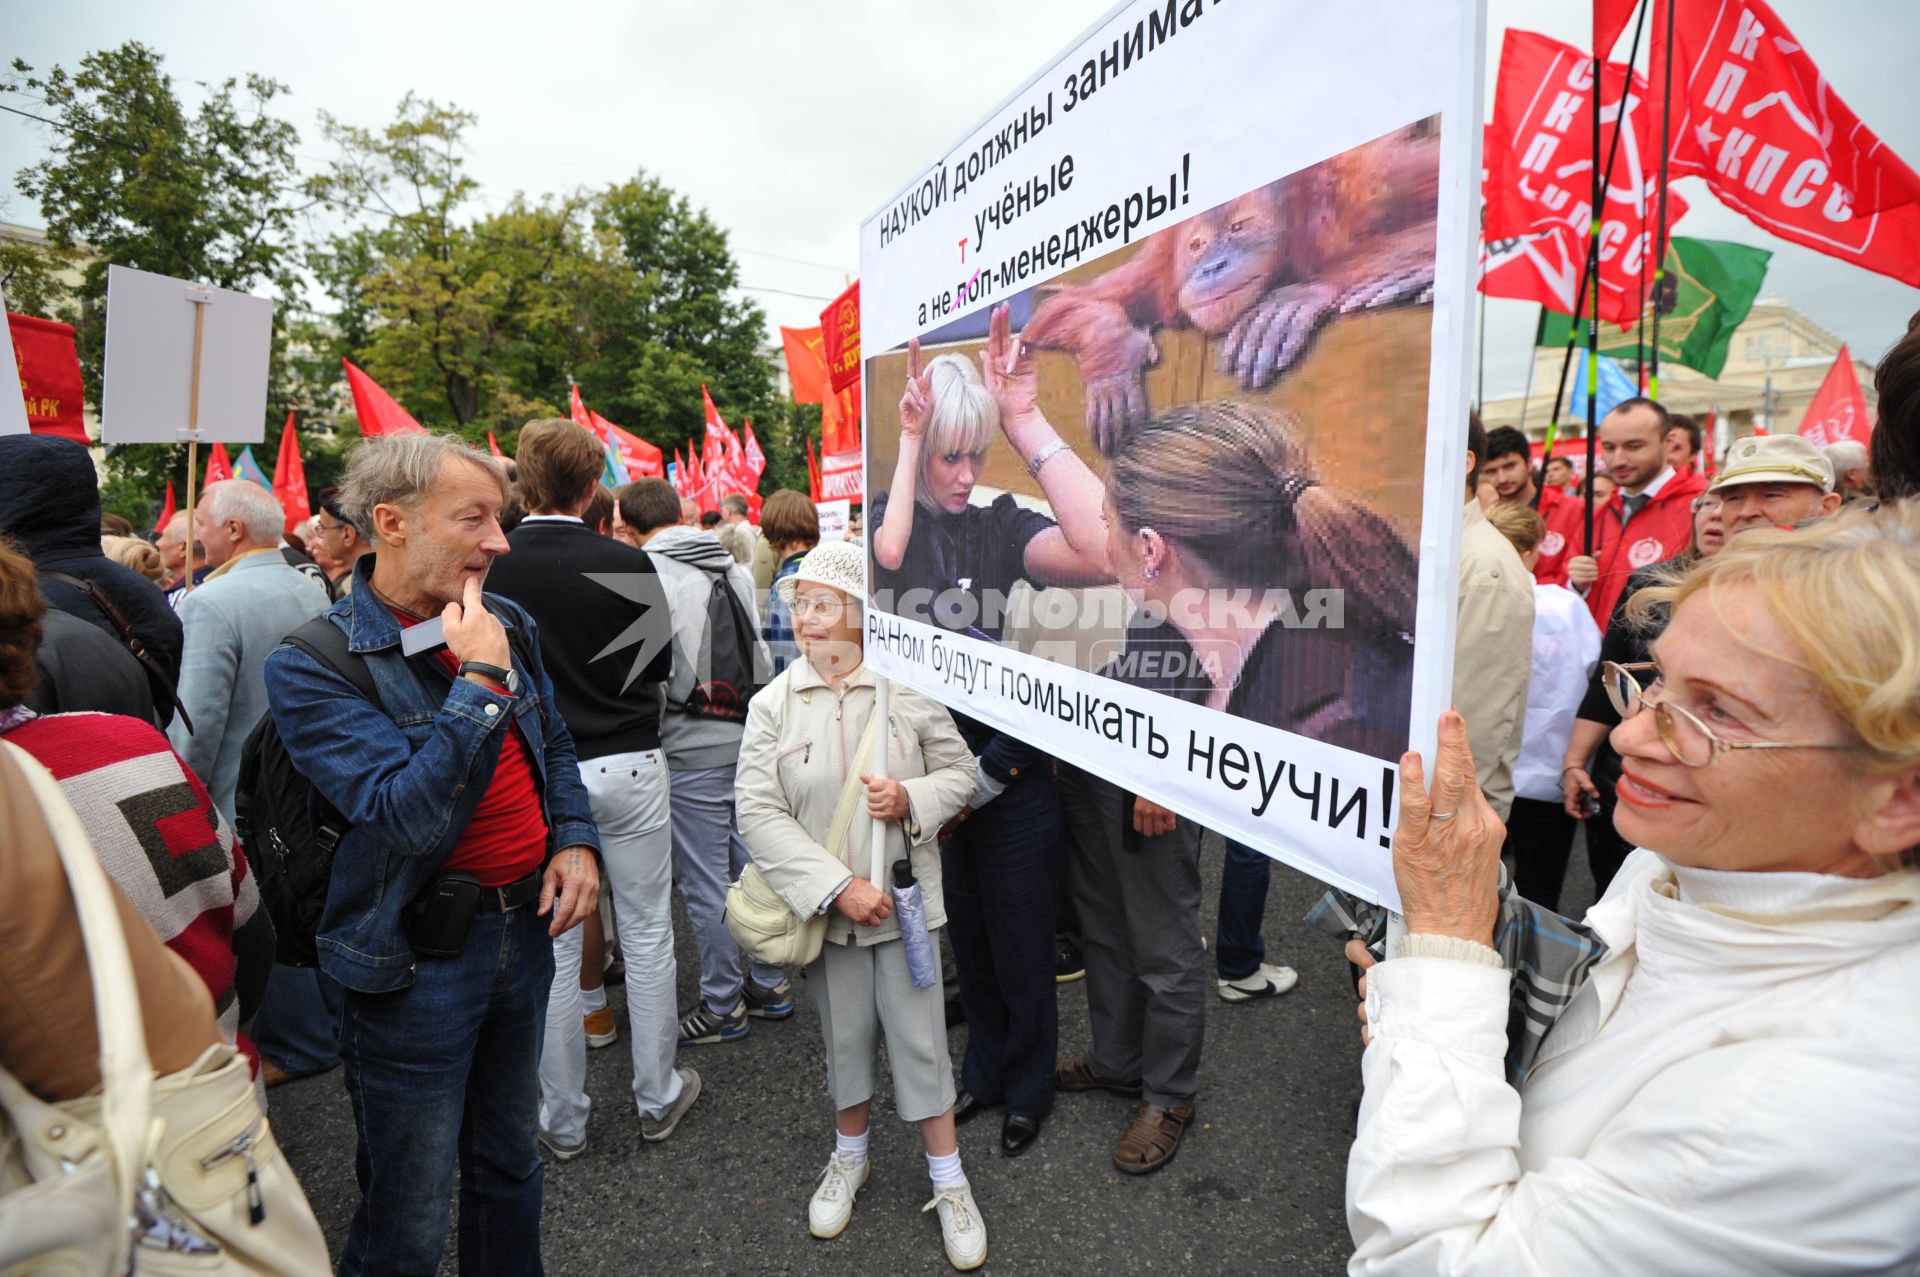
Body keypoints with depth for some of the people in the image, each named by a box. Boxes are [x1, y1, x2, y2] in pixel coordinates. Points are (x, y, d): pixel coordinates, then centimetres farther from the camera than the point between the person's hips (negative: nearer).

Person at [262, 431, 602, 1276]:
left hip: (524, 927, 6)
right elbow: (411, 817, -26)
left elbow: (554, 748, 15)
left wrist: (576, 840, -1)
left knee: (510, 1160, 25)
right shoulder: (311, 667, -17)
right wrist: (478, 683, -26)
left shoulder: (506, 625, 1)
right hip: (418, 959, -6)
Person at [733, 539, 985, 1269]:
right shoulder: (772, 705, -7)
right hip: (826, 903, 1)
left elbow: (958, 771, 2)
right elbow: (759, 813, -12)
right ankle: (849, 1157, 43)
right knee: (844, 1035, 17)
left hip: (903, 894, -1)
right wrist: (838, 887, -19)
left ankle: (948, 1182, 27)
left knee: (919, 1037, 7)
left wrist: (912, 799, -20)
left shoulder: (907, 689, -9)